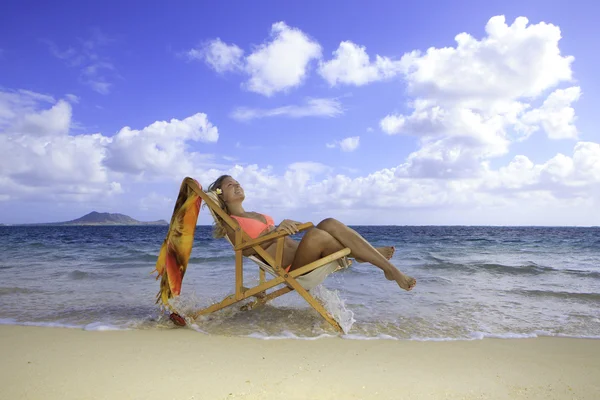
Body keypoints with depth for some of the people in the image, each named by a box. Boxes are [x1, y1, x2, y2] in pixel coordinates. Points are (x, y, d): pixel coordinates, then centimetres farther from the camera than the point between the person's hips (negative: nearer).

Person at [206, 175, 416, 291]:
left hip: (299, 253, 7)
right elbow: (247, 249, -14)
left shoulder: (255, 215, 28)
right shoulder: (230, 223, 5)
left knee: (329, 223, -18)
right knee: (314, 234, -33)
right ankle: (363, 253, -16)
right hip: (290, 268, -7)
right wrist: (276, 230, -27)